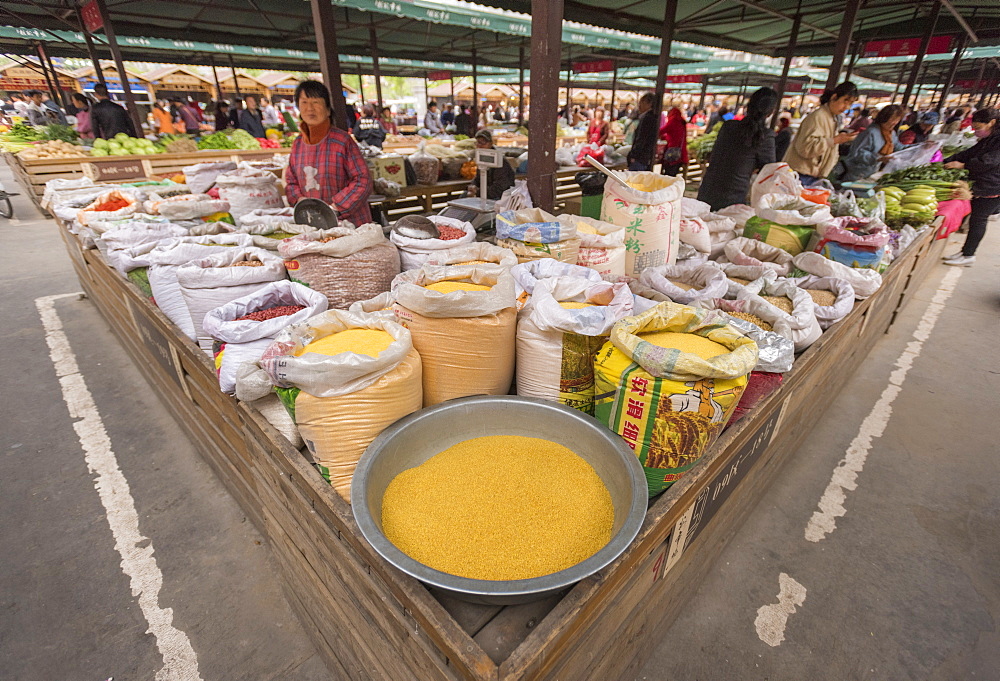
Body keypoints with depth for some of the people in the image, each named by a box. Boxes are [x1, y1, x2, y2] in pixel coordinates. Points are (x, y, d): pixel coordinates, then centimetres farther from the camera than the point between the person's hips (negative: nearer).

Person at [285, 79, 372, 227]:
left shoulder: (342, 141, -7)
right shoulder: (298, 144, 11)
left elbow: (363, 180, -11)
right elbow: (291, 181, 18)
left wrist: (335, 207, -16)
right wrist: (300, 201, -4)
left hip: (349, 221, -4)